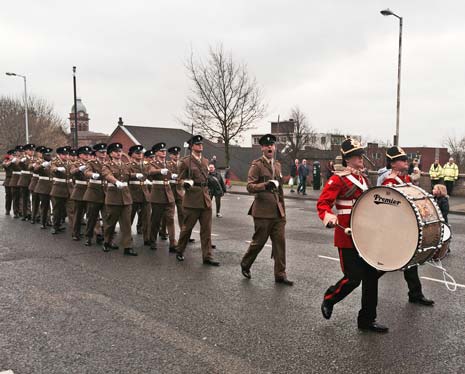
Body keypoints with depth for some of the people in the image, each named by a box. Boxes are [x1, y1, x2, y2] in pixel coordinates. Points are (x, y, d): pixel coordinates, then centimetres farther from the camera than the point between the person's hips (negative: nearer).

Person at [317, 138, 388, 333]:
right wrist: (329, 217, -35)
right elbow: (322, 203, -17)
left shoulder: (363, 179, 14)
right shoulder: (338, 179, -10)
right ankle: (329, 299, 24)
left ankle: (367, 319, 21)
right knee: (353, 278, -5)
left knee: (371, 275, 8)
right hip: (347, 237, -8)